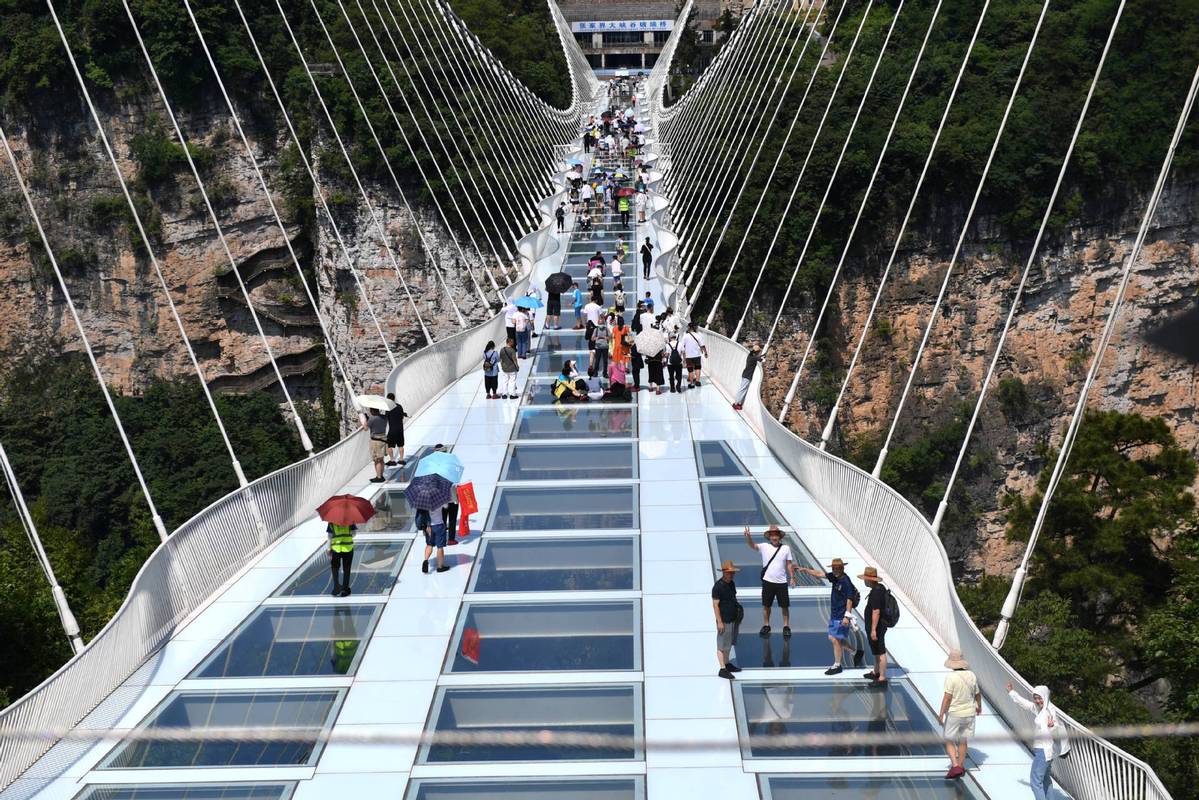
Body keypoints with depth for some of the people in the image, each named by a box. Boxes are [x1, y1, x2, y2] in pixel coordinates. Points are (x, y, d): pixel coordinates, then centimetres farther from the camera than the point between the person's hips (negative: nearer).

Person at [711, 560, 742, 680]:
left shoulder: (731, 584, 8)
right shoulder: (718, 586, -19)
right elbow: (715, 605, -19)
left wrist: (738, 616, 22)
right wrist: (719, 622, -20)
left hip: (733, 619, 9)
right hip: (724, 620, -9)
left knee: (729, 643, 19)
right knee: (722, 645, -2)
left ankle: (727, 663, 32)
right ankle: (723, 669, 2)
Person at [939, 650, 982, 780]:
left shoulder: (951, 677, -18)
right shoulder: (971, 675, -1)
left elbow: (947, 697, -20)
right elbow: (977, 694, 11)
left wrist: (941, 714, -15)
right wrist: (979, 706, 29)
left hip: (954, 714, -5)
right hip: (969, 713, 5)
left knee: (949, 741, 5)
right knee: (962, 741, 18)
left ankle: (955, 767, -9)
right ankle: (961, 766, 27)